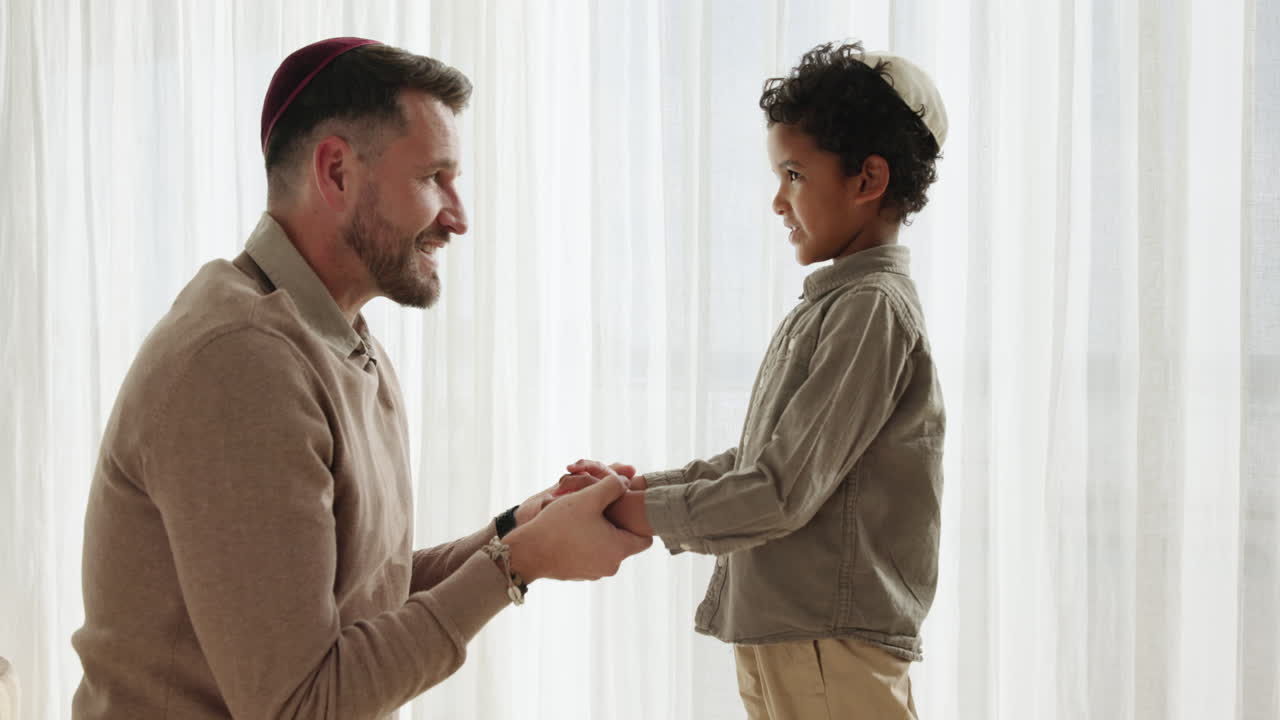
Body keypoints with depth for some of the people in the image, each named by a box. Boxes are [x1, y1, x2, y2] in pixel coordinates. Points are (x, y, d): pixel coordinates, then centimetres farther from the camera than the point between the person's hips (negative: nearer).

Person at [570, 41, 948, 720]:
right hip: (777, 642, 9)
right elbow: (754, 459, 16)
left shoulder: (873, 308, -16)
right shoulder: (826, 305, 14)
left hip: (831, 658, -9)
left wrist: (639, 511, -12)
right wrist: (641, 482, 6)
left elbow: (782, 492, -20)